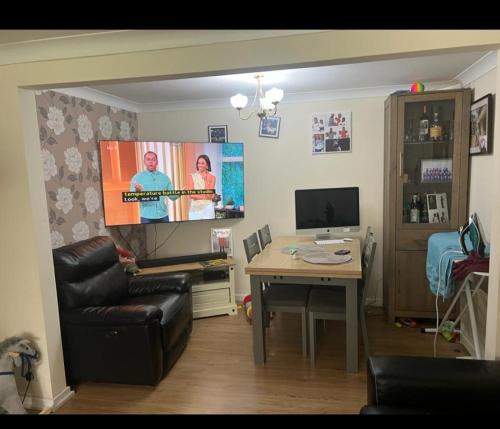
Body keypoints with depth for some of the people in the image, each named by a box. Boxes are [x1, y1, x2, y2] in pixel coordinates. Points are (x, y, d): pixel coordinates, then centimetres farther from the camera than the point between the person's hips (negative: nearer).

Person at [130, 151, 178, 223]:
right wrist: (137, 191, -26)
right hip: (147, 217, -2)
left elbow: (172, 196, 10)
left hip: (163, 216, 3)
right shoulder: (137, 177, 2)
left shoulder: (164, 177, 9)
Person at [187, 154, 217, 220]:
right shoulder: (191, 177, 3)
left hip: (208, 208, 0)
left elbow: (209, 195, -9)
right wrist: (206, 196, -11)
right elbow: (191, 195, -6)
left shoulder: (211, 177, 2)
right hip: (195, 208, 1)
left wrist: (206, 180, -10)